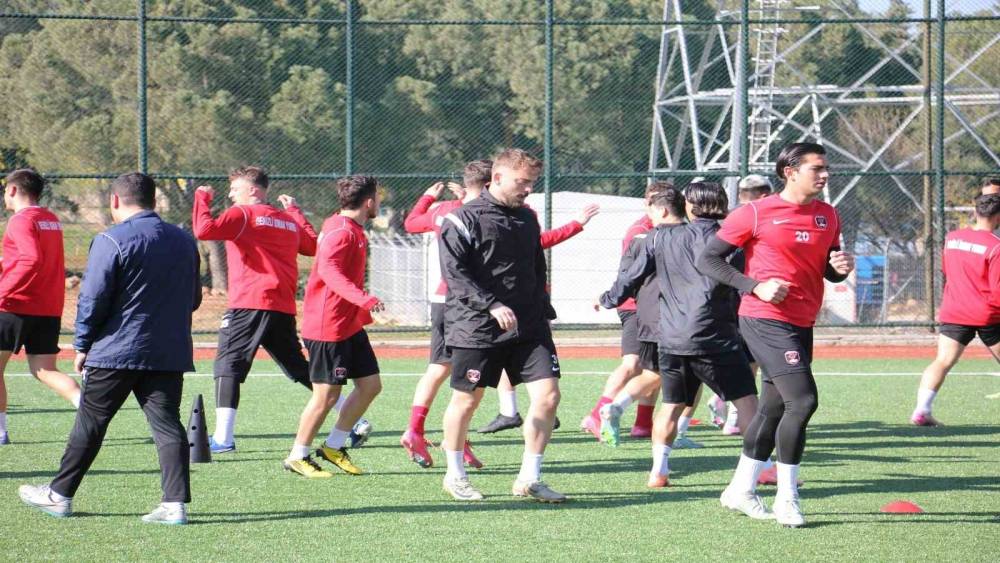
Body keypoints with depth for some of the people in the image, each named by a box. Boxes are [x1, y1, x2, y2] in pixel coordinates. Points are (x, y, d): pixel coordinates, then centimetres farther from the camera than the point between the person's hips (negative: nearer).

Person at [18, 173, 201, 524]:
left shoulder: (111, 241, -10)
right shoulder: (185, 241, 10)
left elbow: (92, 299, -10)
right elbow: (194, 298, 18)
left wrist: (82, 345, 0)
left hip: (115, 351, -4)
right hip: (170, 355, 5)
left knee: (89, 424, 6)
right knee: (167, 425, 2)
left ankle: (59, 496, 15)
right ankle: (176, 504, -7)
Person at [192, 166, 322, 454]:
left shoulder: (242, 214, -3)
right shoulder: (289, 220, 17)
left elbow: (204, 230, -17)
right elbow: (312, 245, 32)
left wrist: (202, 198, -1)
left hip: (249, 305, -7)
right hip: (284, 308, 7)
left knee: (228, 366, -5)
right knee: (299, 368, 18)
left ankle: (223, 438, -16)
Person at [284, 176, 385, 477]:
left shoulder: (353, 231, 14)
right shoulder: (342, 232, -18)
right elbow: (328, 269, -33)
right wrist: (364, 299, -45)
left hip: (350, 325, 10)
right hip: (328, 327, -10)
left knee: (370, 384, 8)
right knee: (327, 395, -4)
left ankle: (334, 446, 18)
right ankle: (297, 457, 9)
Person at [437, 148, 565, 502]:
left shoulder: (527, 219, 15)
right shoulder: (463, 220, -7)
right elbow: (454, 273, -14)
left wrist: (543, 313, 18)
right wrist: (492, 306, -23)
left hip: (528, 328, 5)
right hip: (476, 328, -5)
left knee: (547, 396, -6)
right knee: (466, 400, 5)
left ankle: (529, 479, 5)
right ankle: (455, 475, 25)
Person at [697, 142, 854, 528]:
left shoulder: (828, 216, 11)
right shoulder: (756, 214, -8)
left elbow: (827, 270, 23)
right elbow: (708, 259, -5)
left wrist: (840, 268, -2)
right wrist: (756, 286, -16)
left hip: (802, 326, 8)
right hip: (766, 322, -8)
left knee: (774, 408, 14)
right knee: (803, 400, -16)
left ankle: (741, 490, 28)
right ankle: (787, 499, -7)